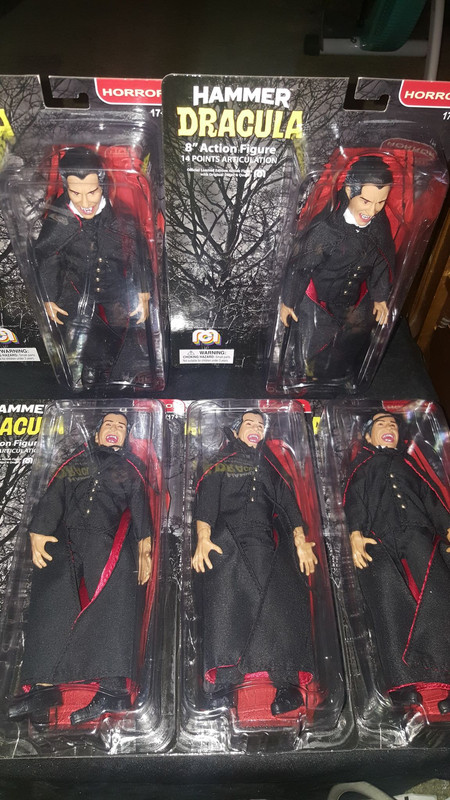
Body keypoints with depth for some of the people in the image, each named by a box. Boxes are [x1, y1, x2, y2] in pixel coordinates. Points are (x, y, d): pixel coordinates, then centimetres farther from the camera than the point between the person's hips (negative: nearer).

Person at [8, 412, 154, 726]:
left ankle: (113, 688, -25)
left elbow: (141, 510, 12)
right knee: (51, 594, -18)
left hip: (110, 539, -2)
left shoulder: (132, 469, 21)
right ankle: (44, 686, -16)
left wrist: (144, 551, 1)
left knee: (113, 596, -23)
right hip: (67, 538, 2)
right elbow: (52, 500, 14)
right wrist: (37, 534, -2)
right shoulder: (75, 464, 24)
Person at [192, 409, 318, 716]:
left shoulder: (271, 467, 25)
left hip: (262, 541, 2)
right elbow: (206, 501, 4)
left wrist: (300, 540, -2)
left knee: (277, 598, -22)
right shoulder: (221, 465, 18)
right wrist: (203, 538, -14)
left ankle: (287, 682, -23)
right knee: (225, 595, -26)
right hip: (226, 539, -2)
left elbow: (288, 504, 15)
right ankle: (222, 682, -27)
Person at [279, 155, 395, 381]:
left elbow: (383, 259, 4)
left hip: (355, 306, 5)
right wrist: (287, 302, -7)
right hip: (317, 306, -5)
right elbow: (299, 266, -18)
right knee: (308, 356, 15)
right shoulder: (325, 228, -31)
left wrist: (380, 296, 12)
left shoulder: (379, 223, -14)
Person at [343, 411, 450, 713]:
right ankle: (402, 682, -25)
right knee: (386, 594, -21)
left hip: (417, 531, 1)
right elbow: (354, 500, 12)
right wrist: (356, 534, -6)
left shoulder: (410, 462, 30)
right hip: (378, 539, -1)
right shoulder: (362, 466, 26)